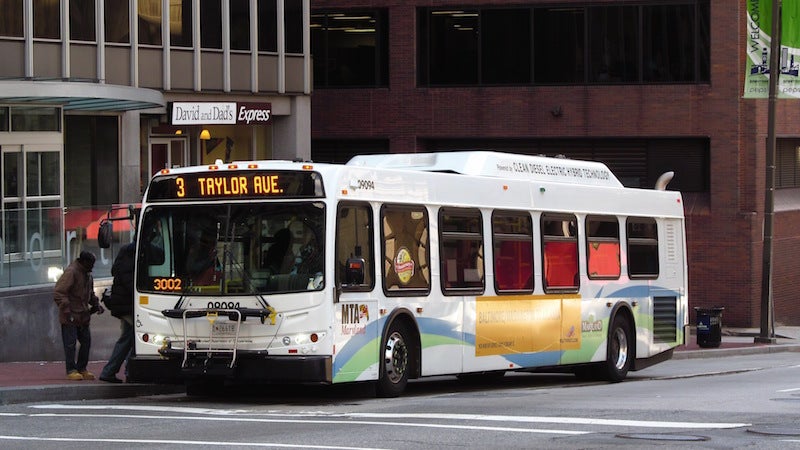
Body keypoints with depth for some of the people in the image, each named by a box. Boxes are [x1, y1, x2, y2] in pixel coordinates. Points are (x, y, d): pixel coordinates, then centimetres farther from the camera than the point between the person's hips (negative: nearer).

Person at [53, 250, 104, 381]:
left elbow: (90, 293, 29)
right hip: (70, 316, -9)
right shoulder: (71, 272, -15)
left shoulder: (87, 274, 14)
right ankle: (71, 371, 0)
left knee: (86, 341, 8)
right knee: (70, 343, -6)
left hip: (83, 316, 9)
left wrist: (96, 304, 11)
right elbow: (58, 294, -19)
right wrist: (67, 311, -25)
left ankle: (81, 369, 19)